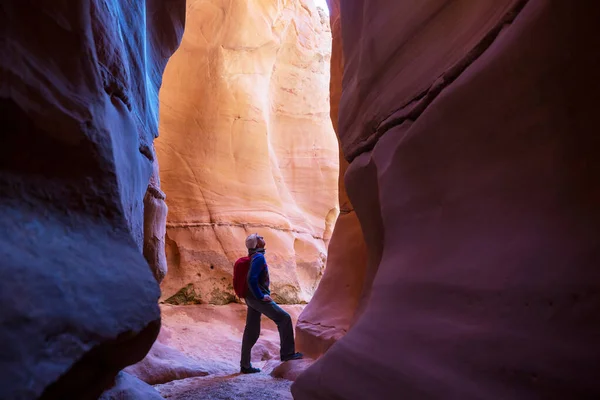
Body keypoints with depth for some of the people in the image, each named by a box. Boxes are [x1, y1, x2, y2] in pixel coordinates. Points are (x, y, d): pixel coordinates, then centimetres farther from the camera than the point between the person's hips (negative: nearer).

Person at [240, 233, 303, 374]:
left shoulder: (253, 257, 16)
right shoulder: (259, 257, -15)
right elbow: (252, 279, -25)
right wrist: (261, 296, -19)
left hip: (251, 298, 10)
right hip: (258, 298, -10)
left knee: (251, 331, 11)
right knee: (284, 318, -3)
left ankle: (245, 365, 17)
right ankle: (287, 353, 1)